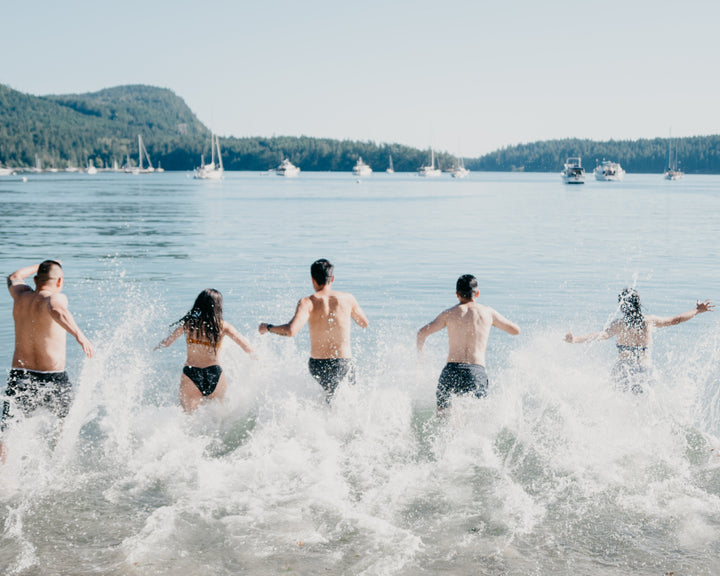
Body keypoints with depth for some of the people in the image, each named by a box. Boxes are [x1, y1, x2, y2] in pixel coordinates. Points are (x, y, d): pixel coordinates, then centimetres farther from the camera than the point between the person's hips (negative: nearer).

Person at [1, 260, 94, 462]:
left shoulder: (21, 296, 9)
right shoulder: (56, 298, -9)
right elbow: (57, 311, -35)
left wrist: (43, 266, 45)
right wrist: (79, 335, -47)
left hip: (19, 377, 4)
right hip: (53, 379, -3)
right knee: (68, 423, 27)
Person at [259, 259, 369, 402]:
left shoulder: (307, 303, -9)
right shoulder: (347, 298, -2)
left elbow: (291, 330, -24)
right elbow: (364, 323, 15)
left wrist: (268, 328, -7)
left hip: (317, 365, 1)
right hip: (344, 363, -1)